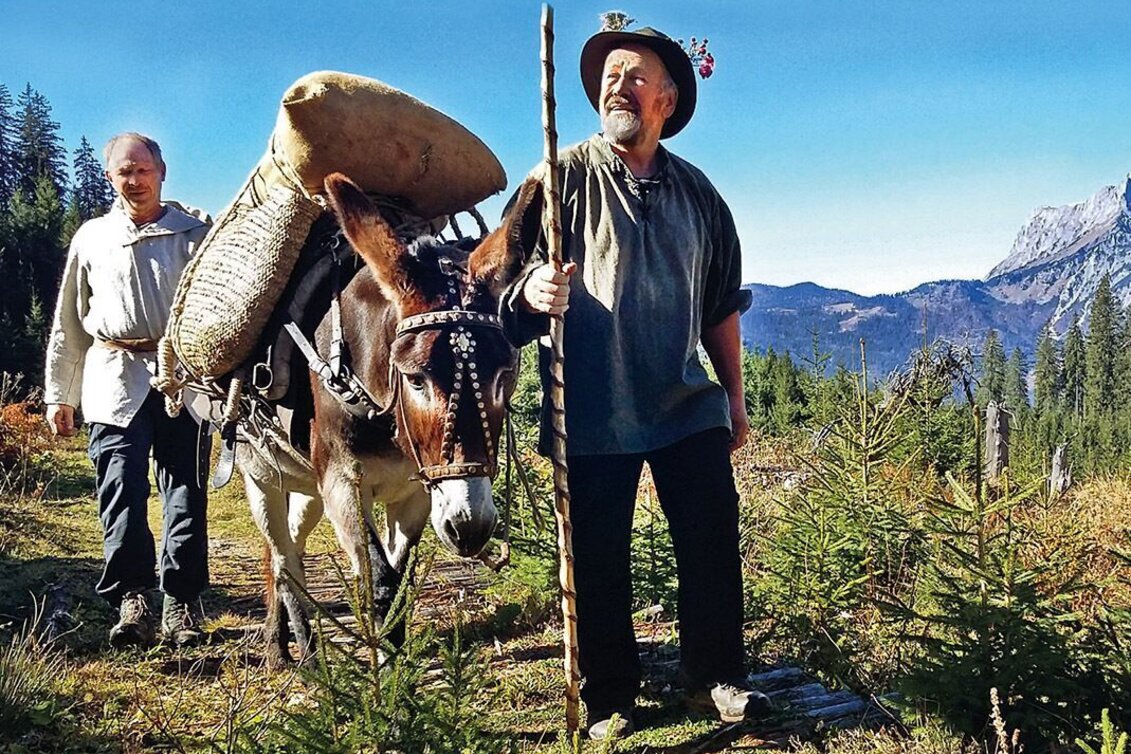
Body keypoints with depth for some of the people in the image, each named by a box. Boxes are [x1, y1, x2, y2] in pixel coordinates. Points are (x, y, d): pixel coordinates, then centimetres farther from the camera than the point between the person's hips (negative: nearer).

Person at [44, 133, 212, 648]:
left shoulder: (195, 233, 10)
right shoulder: (92, 238, 16)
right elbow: (69, 323, 19)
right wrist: (59, 394, 16)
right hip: (116, 379, 1)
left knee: (185, 490, -1)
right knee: (122, 491, -7)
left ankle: (181, 601, 6)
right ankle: (131, 599, -3)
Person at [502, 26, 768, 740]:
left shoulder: (696, 191, 11)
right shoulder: (565, 176, 0)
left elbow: (721, 305, 16)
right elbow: (513, 270, -4)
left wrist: (736, 399, 16)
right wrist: (532, 290, -28)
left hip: (689, 406, 3)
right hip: (593, 409, -3)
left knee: (713, 541, 4)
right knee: (598, 559, 4)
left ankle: (717, 675, 22)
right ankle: (610, 694, 19)